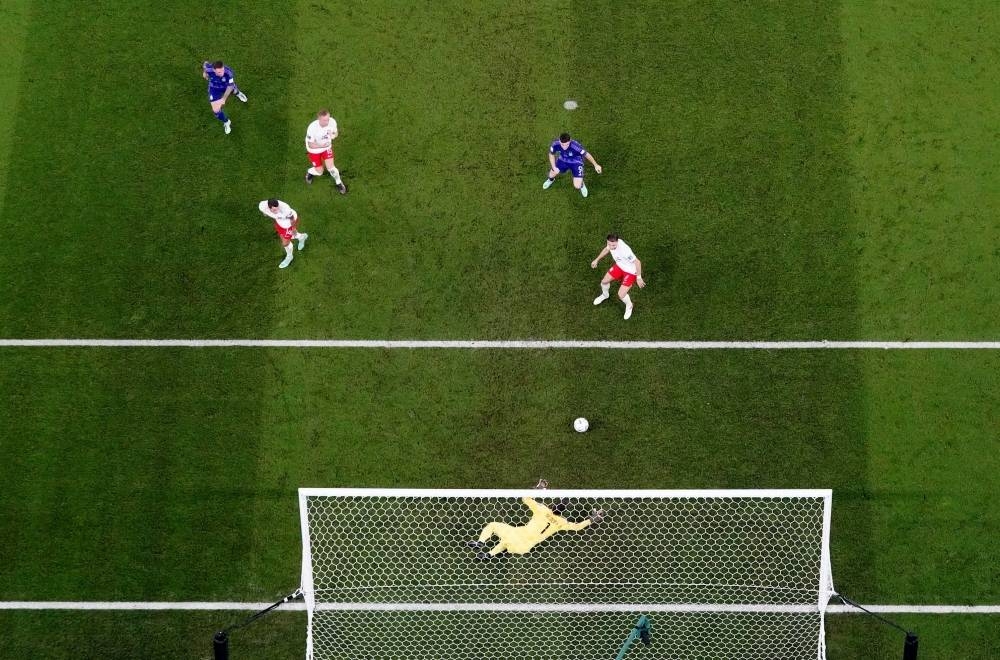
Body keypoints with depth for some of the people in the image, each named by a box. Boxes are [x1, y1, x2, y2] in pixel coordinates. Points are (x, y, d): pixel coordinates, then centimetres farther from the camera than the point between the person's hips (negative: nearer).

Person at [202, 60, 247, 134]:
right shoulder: (209, 69, -38)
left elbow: (230, 86, -28)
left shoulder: (228, 72, -42)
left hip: (226, 86, 0)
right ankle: (226, 123, 26)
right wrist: (204, 72, 8)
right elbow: (205, 63, -12)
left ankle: (237, 93, 76)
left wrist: (223, 99, -33)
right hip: (215, 88, 0)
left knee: (234, 91, 35)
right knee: (216, 110, -5)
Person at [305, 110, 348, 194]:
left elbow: (335, 133, -3)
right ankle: (309, 172, 44)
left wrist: (333, 136, -28)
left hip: (327, 147, 2)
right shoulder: (312, 128, -36)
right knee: (319, 172, 6)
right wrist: (323, 145, -37)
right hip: (314, 150, -2)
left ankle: (338, 183, 20)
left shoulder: (332, 121, -25)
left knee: (330, 167, -9)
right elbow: (311, 145, -23)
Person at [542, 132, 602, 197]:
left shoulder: (576, 146, -40)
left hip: (576, 162, -4)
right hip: (563, 160, 4)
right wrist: (554, 167, -12)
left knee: (577, 186, -12)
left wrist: (596, 165, -17)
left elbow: (587, 154, -23)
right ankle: (551, 179, 34)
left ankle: (581, 184, 29)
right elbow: (551, 154, -6)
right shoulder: (555, 144, -29)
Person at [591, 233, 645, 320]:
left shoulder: (625, 250, -43)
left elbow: (637, 262, -31)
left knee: (621, 294, -10)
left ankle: (629, 306, 26)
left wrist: (639, 277, -21)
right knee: (604, 281, 18)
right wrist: (597, 260, 17)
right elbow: (606, 249, 7)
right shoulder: (611, 243, -20)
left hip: (630, 272, -7)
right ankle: (605, 295, 56)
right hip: (619, 266, 7)